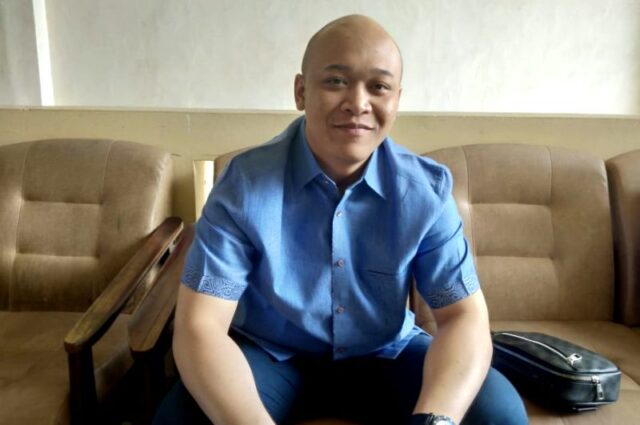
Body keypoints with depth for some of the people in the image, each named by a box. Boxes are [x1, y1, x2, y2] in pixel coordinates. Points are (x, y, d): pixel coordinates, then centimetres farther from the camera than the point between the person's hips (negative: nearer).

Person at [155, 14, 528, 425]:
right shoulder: (245, 184, -19)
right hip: (272, 355, -1)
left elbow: (466, 318, -13)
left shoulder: (427, 189, -12)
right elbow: (199, 327, -22)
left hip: (387, 357, 2)